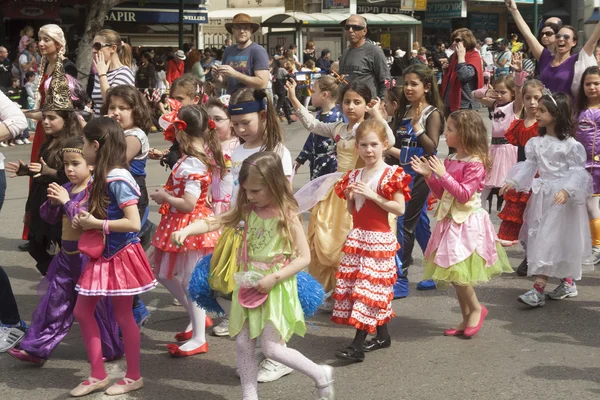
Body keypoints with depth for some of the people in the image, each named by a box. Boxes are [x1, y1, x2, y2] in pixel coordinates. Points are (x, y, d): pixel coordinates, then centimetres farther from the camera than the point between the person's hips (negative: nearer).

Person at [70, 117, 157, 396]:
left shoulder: (117, 179, -20)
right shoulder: (101, 177, 7)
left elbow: (133, 223, -26)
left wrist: (96, 224, -20)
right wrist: (83, 220, -2)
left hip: (121, 256, -9)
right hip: (102, 256, 9)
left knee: (123, 316, 3)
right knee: (82, 311, 10)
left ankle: (134, 377, 19)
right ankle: (98, 375, 20)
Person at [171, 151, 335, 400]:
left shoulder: (287, 216, -14)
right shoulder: (247, 210, 0)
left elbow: (304, 257, -15)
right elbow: (216, 222, -5)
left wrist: (274, 278, -23)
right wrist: (186, 230, -22)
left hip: (275, 287, -6)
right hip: (249, 285, 6)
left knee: (271, 348, -5)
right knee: (243, 344, 7)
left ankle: (320, 375, 16)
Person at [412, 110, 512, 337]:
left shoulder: (474, 163, -14)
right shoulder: (450, 161, 9)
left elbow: (464, 194, -21)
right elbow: (441, 193, 14)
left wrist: (443, 175, -24)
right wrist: (429, 175, 2)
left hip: (467, 223, -8)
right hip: (451, 221, 8)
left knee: (455, 270, -13)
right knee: (452, 273, 10)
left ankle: (476, 308, 9)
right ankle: (467, 318, 20)